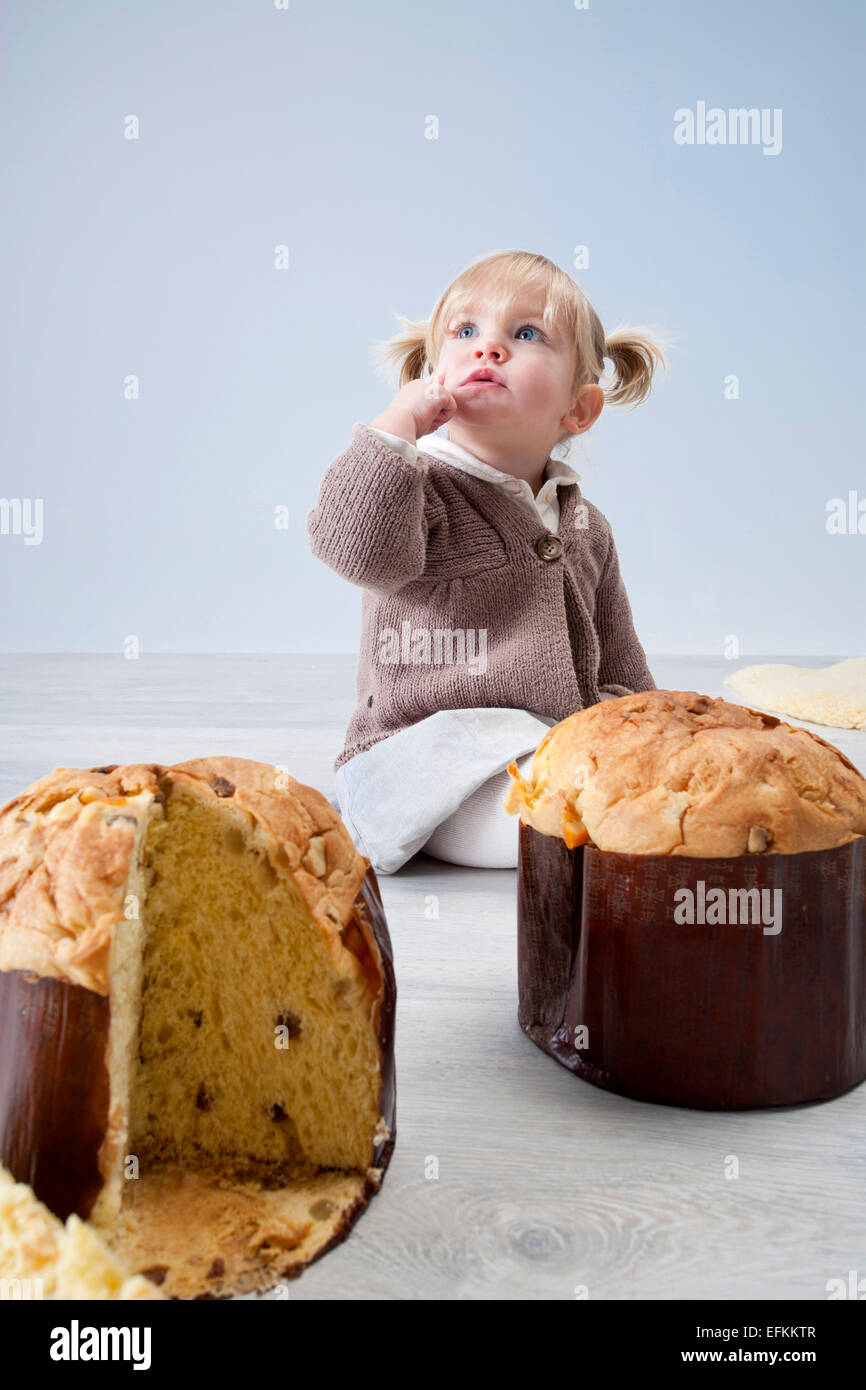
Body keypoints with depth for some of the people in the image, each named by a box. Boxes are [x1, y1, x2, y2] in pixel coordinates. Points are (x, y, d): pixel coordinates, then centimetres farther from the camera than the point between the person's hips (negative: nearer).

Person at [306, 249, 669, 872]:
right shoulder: (423, 488, -7)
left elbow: (618, 667, 21)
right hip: (432, 748, -7)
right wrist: (397, 422, -25)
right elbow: (359, 549, -32)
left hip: (561, 748, 7)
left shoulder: (584, 525, 13)